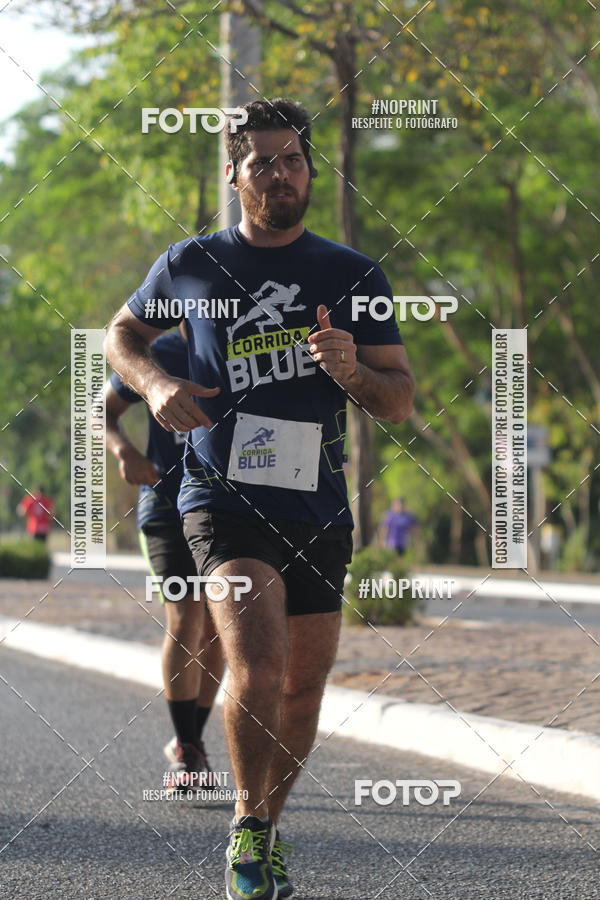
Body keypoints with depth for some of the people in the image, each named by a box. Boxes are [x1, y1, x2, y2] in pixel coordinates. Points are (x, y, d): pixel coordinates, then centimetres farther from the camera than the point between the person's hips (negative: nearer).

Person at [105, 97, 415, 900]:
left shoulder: (353, 277, 5)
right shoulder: (190, 266, 3)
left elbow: (400, 402, 5)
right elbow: (124, 333, 20)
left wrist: (351, 371, -17)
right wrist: (155, 383, -1)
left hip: (319, 509, 3)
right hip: (225, 497, -3)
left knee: (302, 690, 9)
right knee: (258, 668, -22)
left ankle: (267, 825, 31)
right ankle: (250, 827, -4)